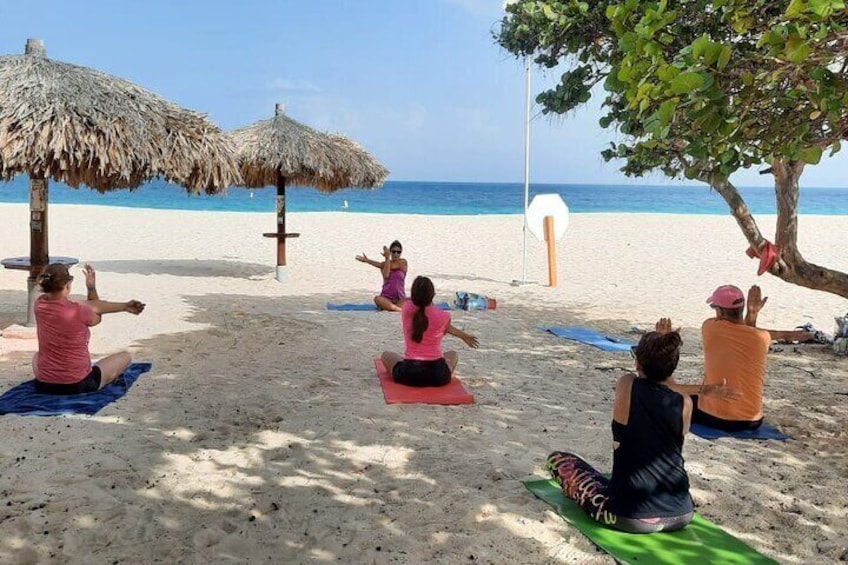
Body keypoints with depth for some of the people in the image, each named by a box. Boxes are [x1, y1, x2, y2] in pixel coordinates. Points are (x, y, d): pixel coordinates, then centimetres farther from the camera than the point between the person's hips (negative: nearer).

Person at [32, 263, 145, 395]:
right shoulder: (79, 311, -22)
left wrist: (124, 306, -2)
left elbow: (90, 306, -4)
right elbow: (97, 318, 4)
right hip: (78, 385, -6)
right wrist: (92, 287, 14)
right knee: (125, 356, 16)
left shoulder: (40, 304, -6)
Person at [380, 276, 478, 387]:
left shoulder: (406, 309, -4)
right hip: (437, 375, 0)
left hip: (408, 374, 0)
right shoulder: (444, 316, -11)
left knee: (386, 355, 31)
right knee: (453, 355, 34)